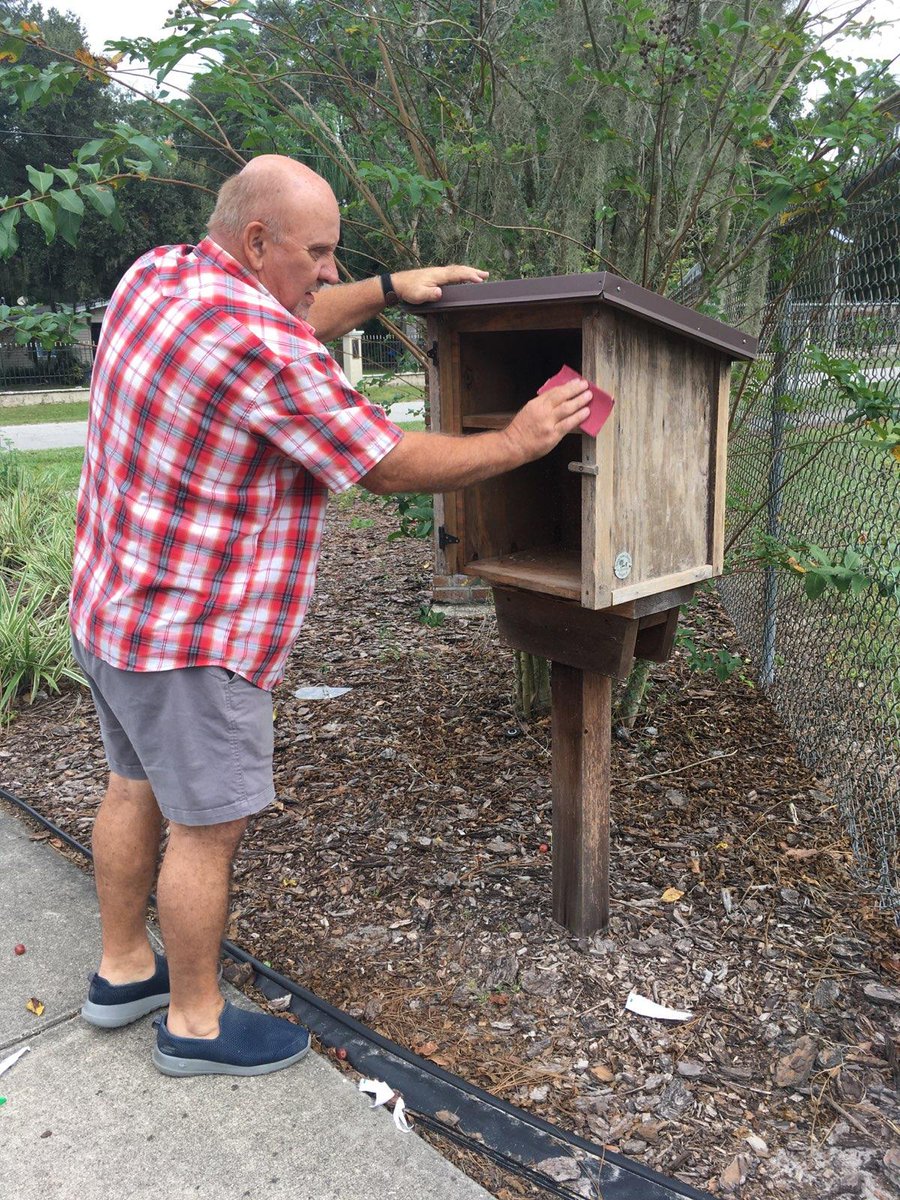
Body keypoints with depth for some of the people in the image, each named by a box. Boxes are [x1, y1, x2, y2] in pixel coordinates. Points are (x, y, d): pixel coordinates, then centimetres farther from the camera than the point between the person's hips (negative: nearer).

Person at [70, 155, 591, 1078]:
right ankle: (194, 1023, 24)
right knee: (208, 825, 5)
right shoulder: (261, 351, -26)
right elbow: (391, 466, -18)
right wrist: (517, 443, -6)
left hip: (112, 603, 10)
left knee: (135, 786, 21)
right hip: (191, 634, -10)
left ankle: (122, 972, 39)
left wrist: (387, 290, 10)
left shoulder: (155, 275, 3)